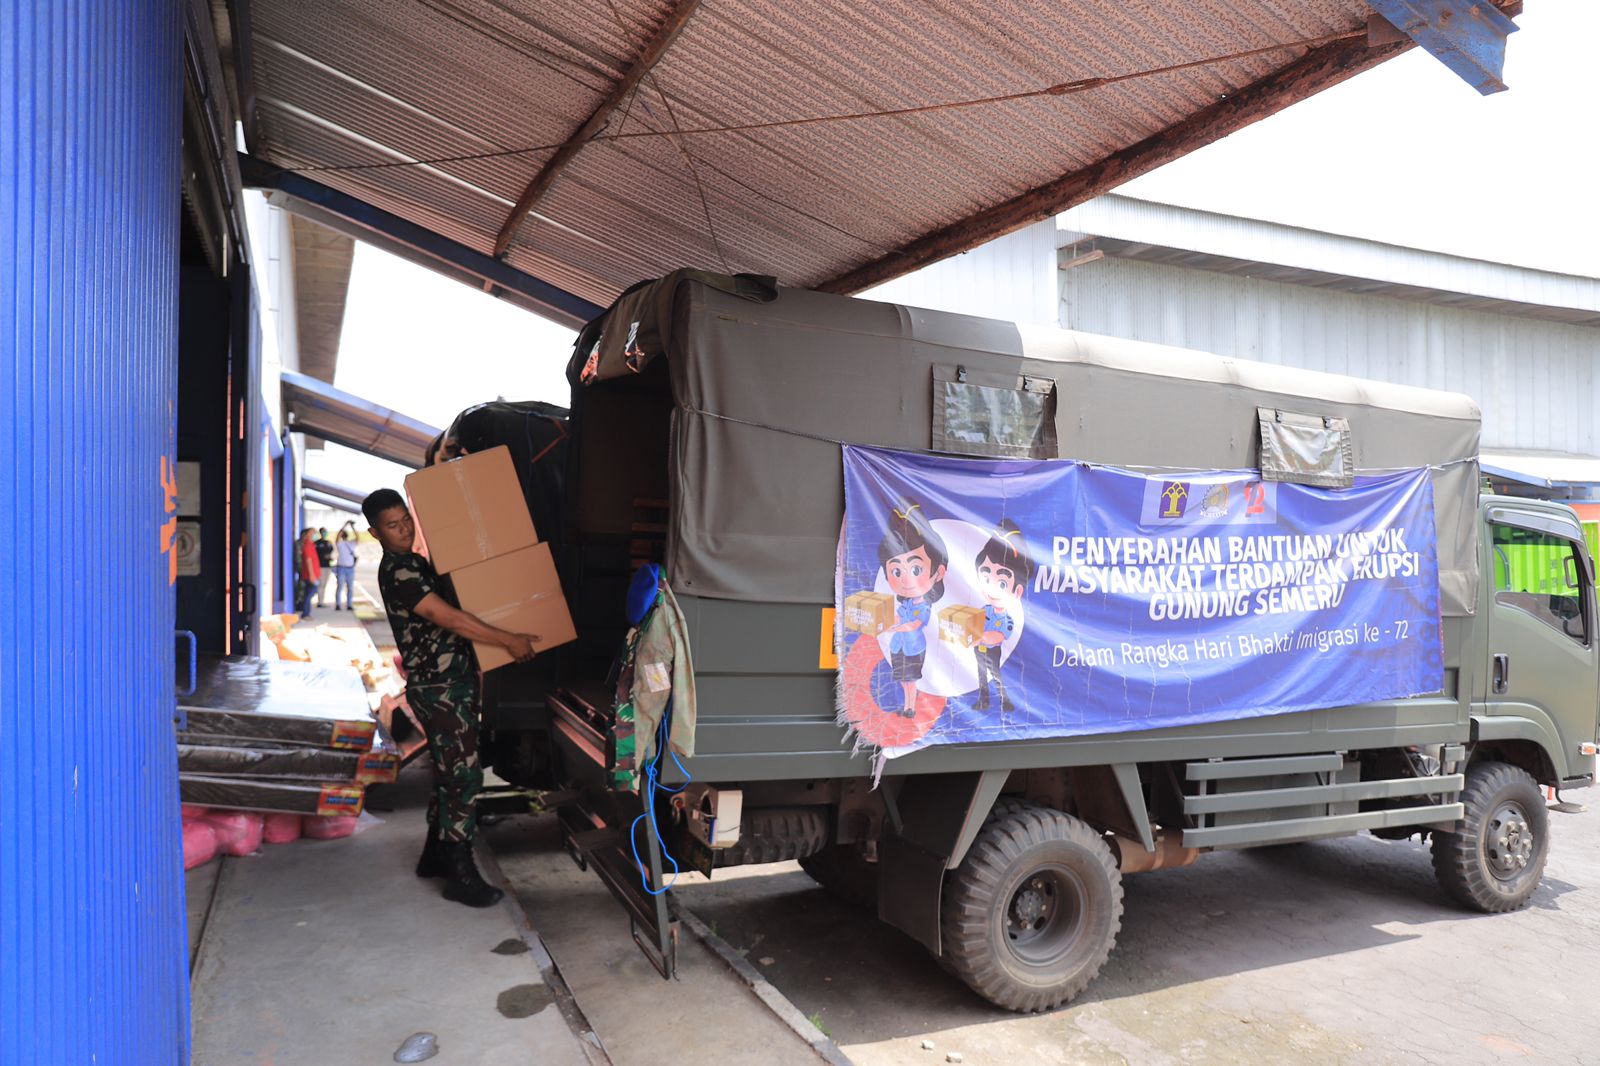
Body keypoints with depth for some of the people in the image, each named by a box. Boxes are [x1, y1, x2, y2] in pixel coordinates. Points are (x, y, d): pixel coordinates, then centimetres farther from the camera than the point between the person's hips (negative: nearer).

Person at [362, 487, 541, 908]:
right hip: (438, 687, -10)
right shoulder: (396, 573, -17)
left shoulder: (417, 564, 14)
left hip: (453, 683, 10)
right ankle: (460, 876, 2)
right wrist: (509, 640, -21)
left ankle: (435, 856, 30)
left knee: (448, 772, 18)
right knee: (464, 775, -6)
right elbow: (449, 619, -24)